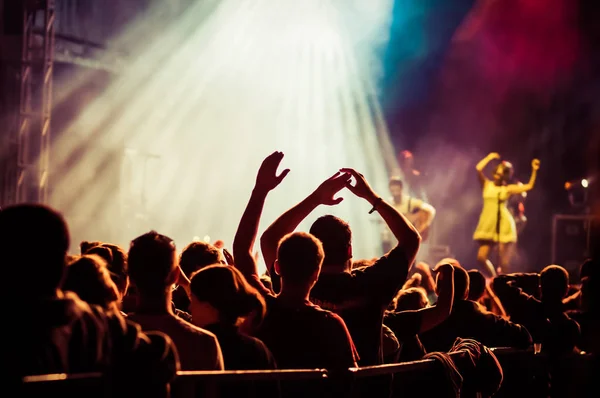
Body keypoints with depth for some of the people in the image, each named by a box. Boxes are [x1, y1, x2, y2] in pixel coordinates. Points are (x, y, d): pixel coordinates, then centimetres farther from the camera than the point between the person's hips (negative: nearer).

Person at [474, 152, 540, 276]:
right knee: (481, 257, -4)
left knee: (504, 261, -3)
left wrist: (534, 171, -9)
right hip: (488, 225, 2)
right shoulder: (487, 185, 9)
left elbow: (529, 186, 0)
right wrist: (489, 157, 3)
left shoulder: (508, 189, 6)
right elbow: (478, 169, -4)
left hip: (504, 225, -2)